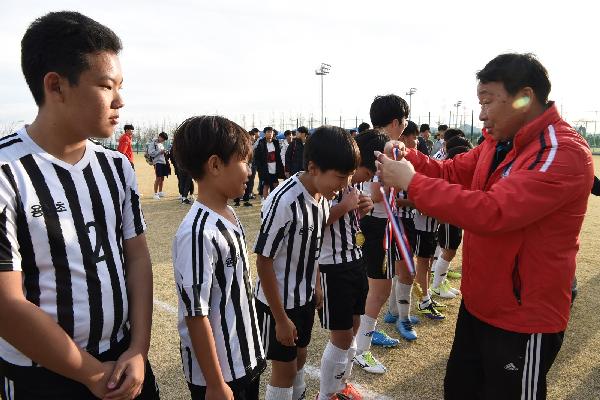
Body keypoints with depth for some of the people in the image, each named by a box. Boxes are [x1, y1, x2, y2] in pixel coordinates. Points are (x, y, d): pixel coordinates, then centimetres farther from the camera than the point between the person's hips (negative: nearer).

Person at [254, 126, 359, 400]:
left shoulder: (322, 195, -6)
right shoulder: (284, 202, -29)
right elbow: (263, 261, -22)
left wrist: (315, 287, 14)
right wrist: (280, 318, -17)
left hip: (305, 297, 7)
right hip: (278, 302, -7)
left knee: (300, 357, 23)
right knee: (285, 369, 10)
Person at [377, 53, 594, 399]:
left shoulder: (563, 153, -25)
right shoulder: (499, 142, 5)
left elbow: (490, 212, -35)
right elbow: (452, 172, 8)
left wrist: (412, 182, -29)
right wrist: (408, 157, -10)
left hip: (523, 317, -8)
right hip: (478, 302, 9)